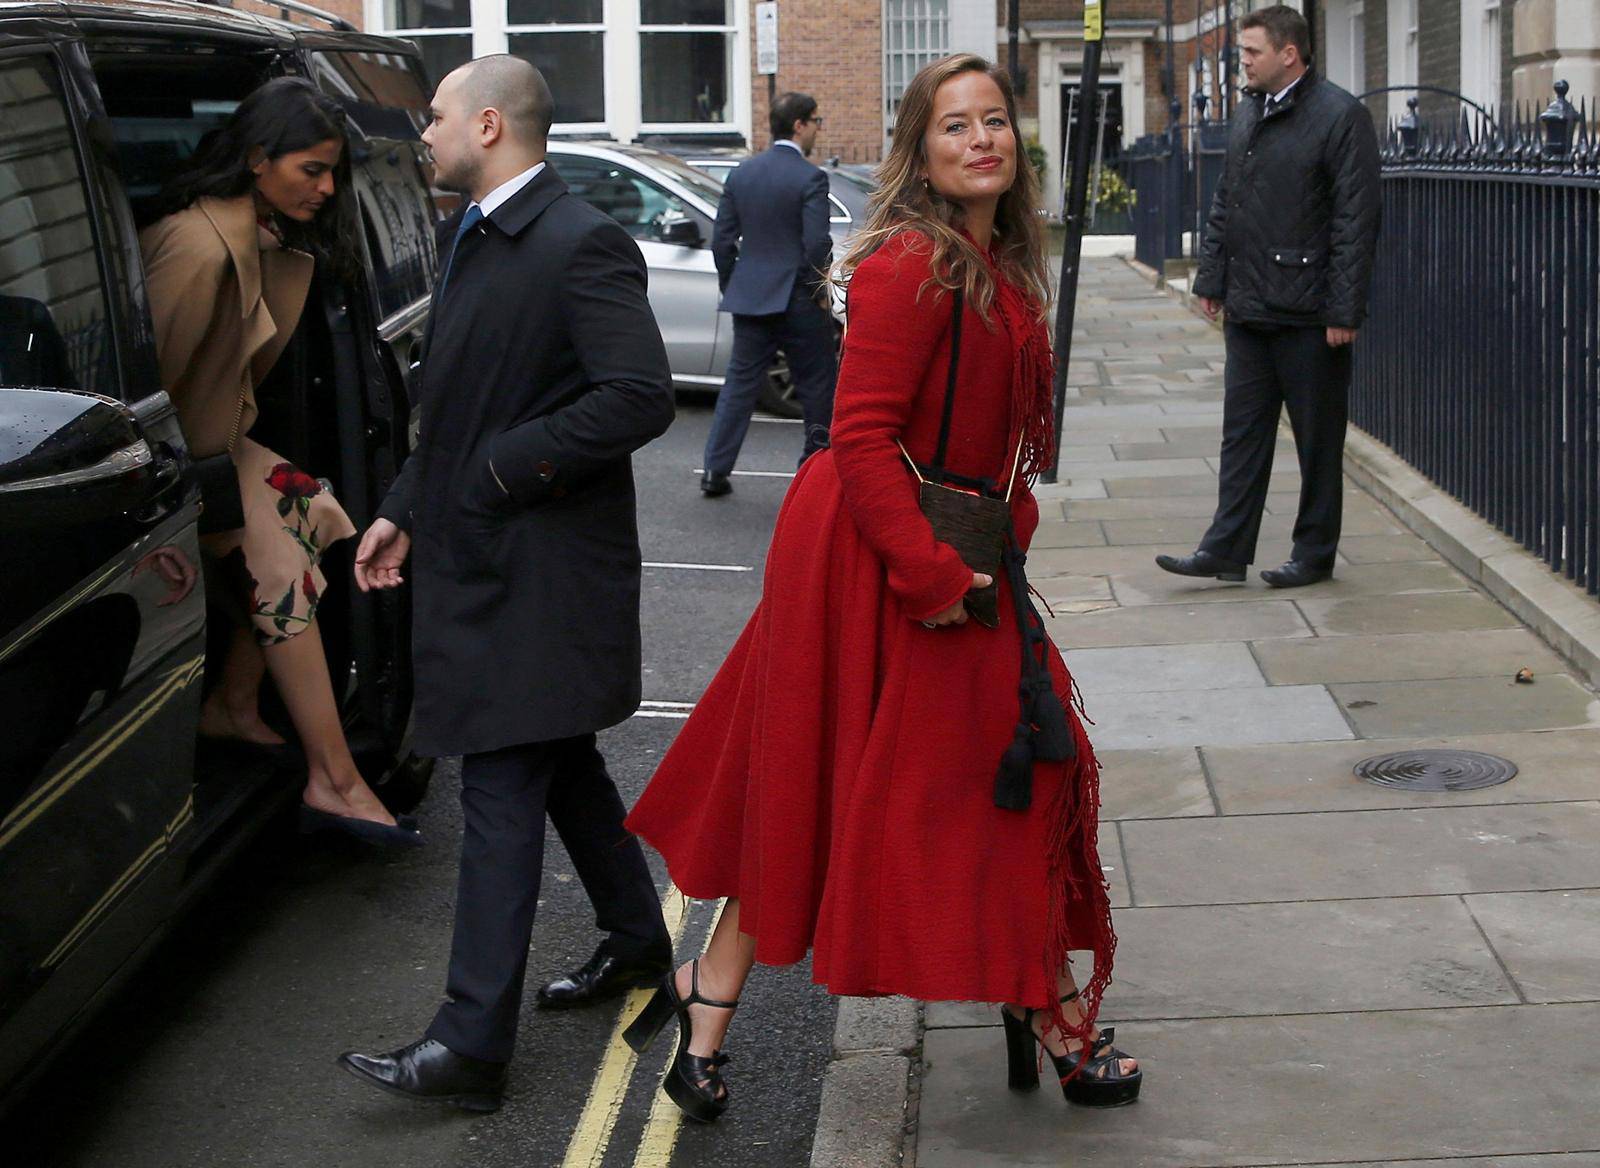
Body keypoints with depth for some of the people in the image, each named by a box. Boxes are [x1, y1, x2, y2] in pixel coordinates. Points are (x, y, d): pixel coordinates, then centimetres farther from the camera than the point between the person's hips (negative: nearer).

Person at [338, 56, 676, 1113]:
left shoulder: (581, 245, -17)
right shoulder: (475, 240, 13)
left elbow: (642, 396, -25)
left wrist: (512, 464, -20)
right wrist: (405, 511, 17)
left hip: (543, 575, -10)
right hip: (482, 552, 10)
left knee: (502, 788, -9)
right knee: (562, 764, 20)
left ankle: (474, 1043, -6)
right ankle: (639, 942, 37)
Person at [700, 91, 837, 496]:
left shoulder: (741, 174, 6)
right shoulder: (810, 178, -12)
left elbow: (721, 241, 7)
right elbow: (817, 243, -18)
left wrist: (731, 288, 18)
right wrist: (820, 291, -4)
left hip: (749, 297, 5)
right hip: (798, 300, -5)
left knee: (740, 383, 10)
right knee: (818, 387, 8)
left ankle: (716, 470, 6)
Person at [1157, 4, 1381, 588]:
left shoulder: (1341, 116, -11)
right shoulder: (1247, 114, 13)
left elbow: (1356, 219, -14)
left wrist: (1344, 311, -16)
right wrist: (1211, 277, 14)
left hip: (1309, 314, -7)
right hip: (1249, 308, 7)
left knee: (1318, 438, 4)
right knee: (1243, 430, 8)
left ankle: (1314, 554, 14)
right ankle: (1226, 550, 11)